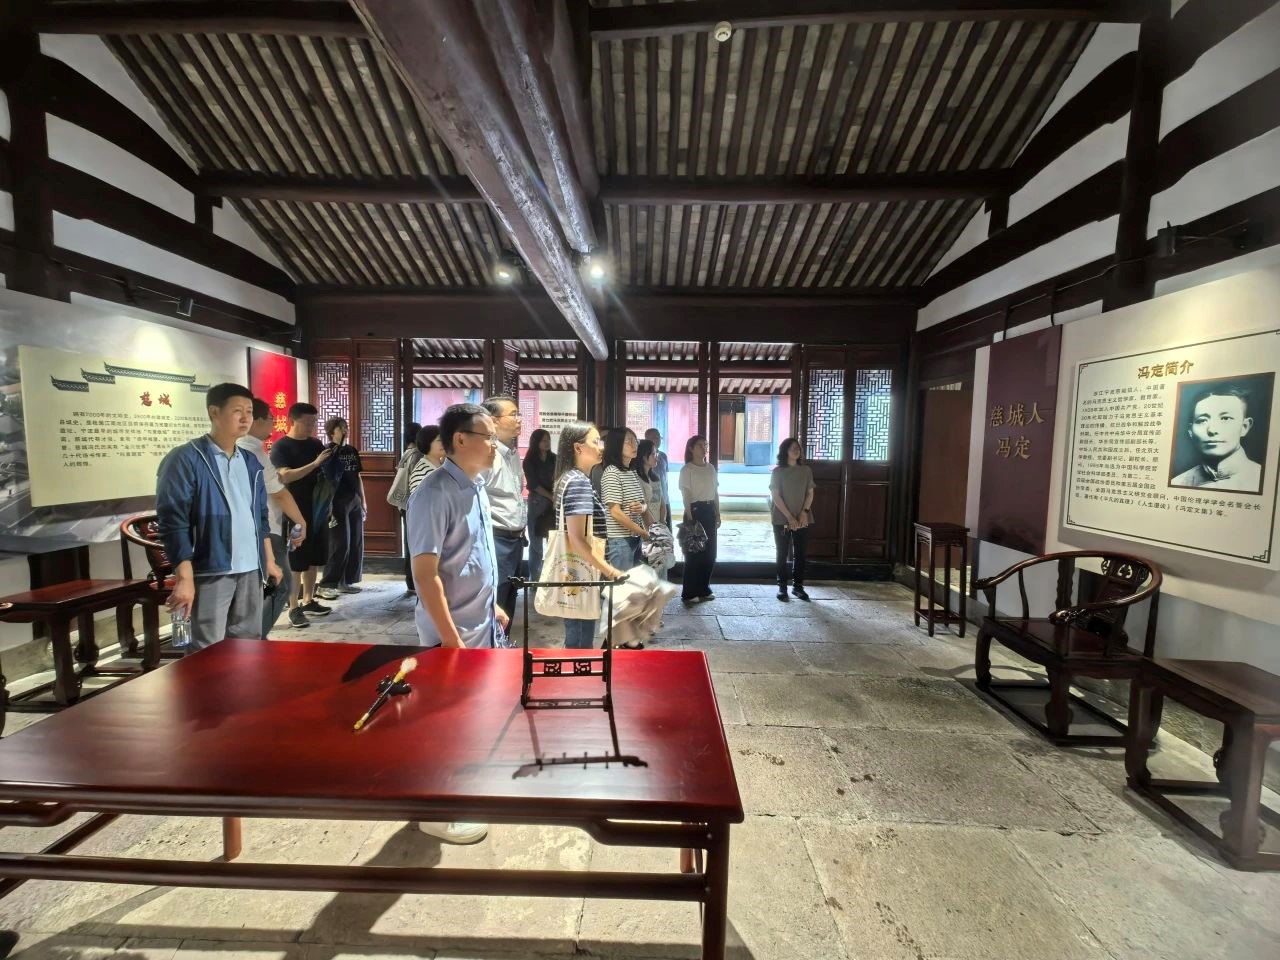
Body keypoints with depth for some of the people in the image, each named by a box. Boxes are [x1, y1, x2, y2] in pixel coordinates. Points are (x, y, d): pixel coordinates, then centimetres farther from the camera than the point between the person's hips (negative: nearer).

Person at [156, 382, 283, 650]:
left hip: (250, 570, 6)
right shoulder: (185, 459, -9)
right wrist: (184, 577, -18)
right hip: (210, 572, -6)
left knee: (248, 645, 14)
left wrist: (269, 561, 16)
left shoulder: (250, 461, 11)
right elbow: (172, 522, -13)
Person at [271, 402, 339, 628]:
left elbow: (328, 471, 19)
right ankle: (294, 609, 7)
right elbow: (285, 477, -21)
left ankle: (309, 602, 23)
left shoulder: (316, 444, 10)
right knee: (295, 562, -1)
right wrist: (315, 463, -27)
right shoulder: (280, 447, -7)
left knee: (313, 559, 12)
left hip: (317, 510, 6)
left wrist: (330, 462, -4)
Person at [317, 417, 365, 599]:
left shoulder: (352, 451, 13)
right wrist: (328, 506, -17)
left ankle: (346, 582, 17)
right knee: (340, 545, -6)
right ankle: (326, 584, 3)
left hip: (355, 501, 7)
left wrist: (363, 501, 14)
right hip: (338, 502, -7)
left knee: (356, 543, 7)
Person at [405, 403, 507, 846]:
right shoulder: (435, 494, -22)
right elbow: (425, 574, -23)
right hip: (452, 632, -8)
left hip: (481, 627, 8)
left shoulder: (477, 487, 5)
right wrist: (452, 639, -22)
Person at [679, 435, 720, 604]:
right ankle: (689, 593, 6)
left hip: (709, 511, 7)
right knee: (694, 552, -3)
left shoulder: (710, 468, 12)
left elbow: (715, 492, 15)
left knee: (710, 552, 9)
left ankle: (704, 589, 23)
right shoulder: (686, 469, -7)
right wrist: (690, 517, -19)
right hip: (695, 510, -6)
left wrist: (718, 515, 10)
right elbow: (685, 495, -12)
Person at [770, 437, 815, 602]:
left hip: (802, 519, 3)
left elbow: (810, 493, 7)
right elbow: (776, 496, -8)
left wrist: (804, 512, -8)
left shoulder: (806, 470, 7)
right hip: (782, 519, -3)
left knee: (801, 553, 5)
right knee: (782, 554, 2)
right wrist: (789, 517, -13)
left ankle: (798, 586, 17)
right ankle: (782, 587, 11)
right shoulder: (778, 471, -3)